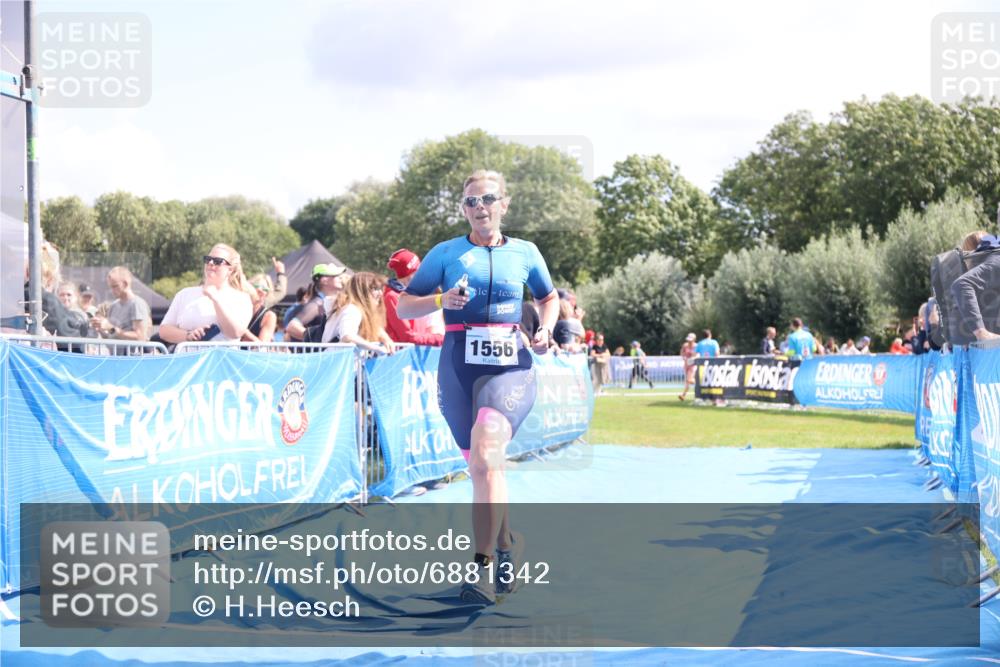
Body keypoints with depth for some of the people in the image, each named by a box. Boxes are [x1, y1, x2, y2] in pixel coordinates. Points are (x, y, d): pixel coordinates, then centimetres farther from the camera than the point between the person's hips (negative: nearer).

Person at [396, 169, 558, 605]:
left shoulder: (525, 253, 9)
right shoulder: (446, 253, 7)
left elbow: (548, 298, 26)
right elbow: (403, 306, 7)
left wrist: (546, 329, 5)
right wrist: (441, 300, -12)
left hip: (509, 365, -2)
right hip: (459, 367, 2)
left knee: (485, 454, -25)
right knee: (482, 468, 9)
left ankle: (483, 566, -27)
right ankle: (507, 546, 33)